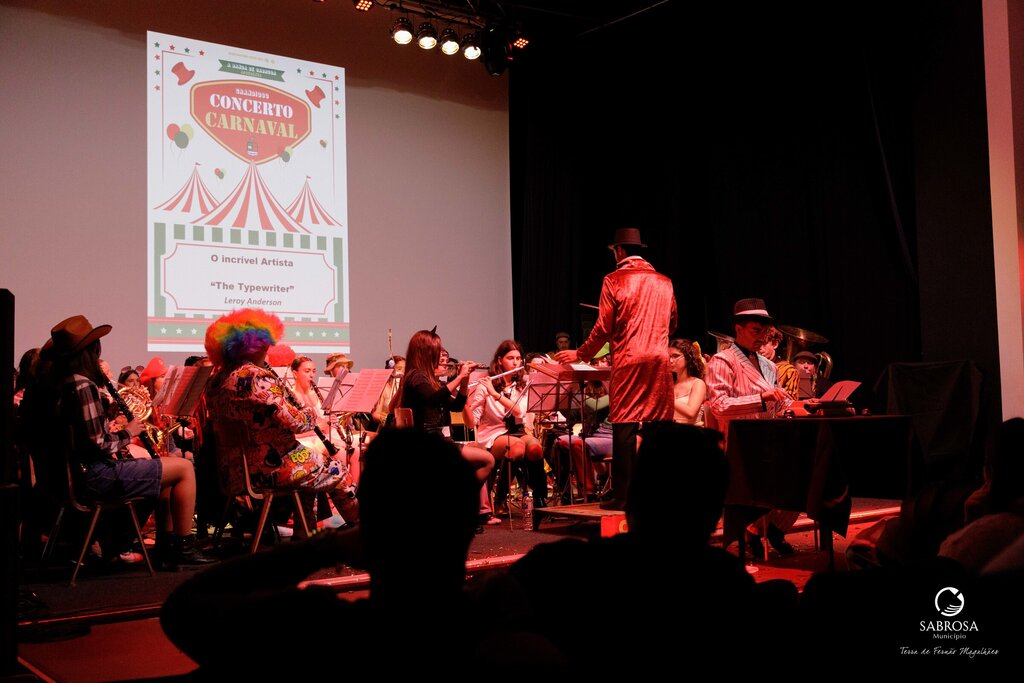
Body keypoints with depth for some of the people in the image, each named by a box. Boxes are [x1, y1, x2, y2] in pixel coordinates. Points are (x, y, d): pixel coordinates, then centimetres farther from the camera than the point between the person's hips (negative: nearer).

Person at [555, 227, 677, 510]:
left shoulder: (614, 280, -2)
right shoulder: (664, 282, 11)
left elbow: (604, 328, -3)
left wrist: (580, 354, 9)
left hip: (628, 360, -4)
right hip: (659, 359, 4)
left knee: (624, 427, -2)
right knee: (659, 424, 7)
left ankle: (622, 495, -1)